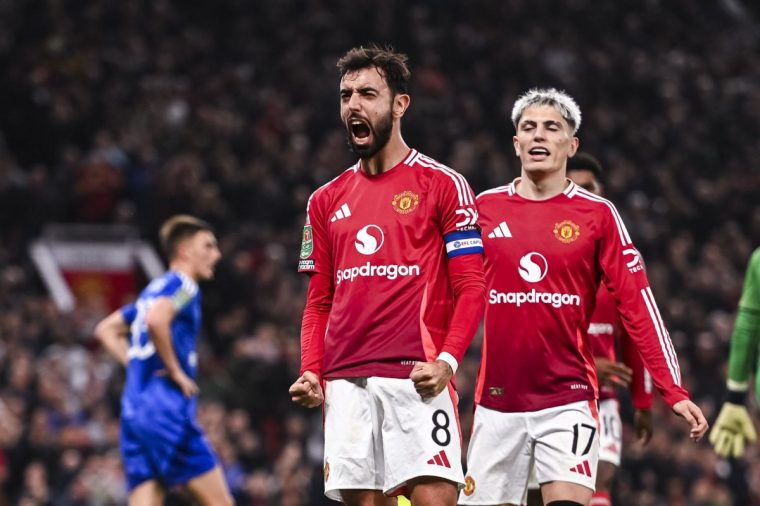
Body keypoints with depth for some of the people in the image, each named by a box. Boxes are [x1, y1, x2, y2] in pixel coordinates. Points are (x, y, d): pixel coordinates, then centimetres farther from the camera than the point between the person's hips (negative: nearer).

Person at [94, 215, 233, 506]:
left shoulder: (156, 289, 23)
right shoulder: (182, 285, -5)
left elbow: (106, 330, 30)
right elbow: (156, 320, -26)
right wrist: (175, 371, -15)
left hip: (134, 408, 9)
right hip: (165, 408, -9)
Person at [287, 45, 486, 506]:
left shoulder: (443, 185, 3)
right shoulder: (327, 201, 18)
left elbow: (471, 288, -2)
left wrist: (447, 360, -15)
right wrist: (311, 372, 5)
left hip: (419, 379, -5)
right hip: (345, 382, 5)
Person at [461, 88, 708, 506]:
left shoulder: (598, 214, 1)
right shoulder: (485, 208, 6)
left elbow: (636, 304, -2)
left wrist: (673, 391, -9)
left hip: (568, 399, -2)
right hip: (497, 401, 2)